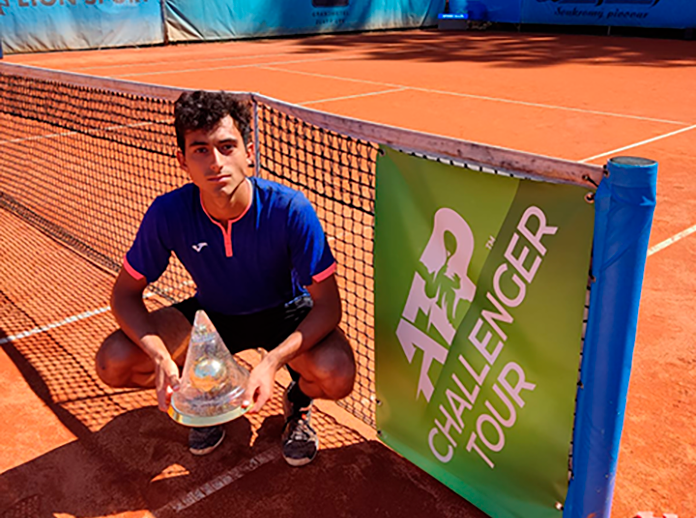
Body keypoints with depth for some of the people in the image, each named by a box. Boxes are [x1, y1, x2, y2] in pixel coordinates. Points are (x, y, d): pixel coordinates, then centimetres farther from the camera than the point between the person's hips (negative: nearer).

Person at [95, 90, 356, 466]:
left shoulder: (290, 210, -30)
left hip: (285, 314, -2)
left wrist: (271, 362, -42)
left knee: (337, 375, -32)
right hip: (211, 315, 3)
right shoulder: (168, 214, -23)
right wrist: (161, 358, -30)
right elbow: (125, 294, -12)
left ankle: (298, 399, 8)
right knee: (113, 362, -17)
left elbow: (327, 305, -26)